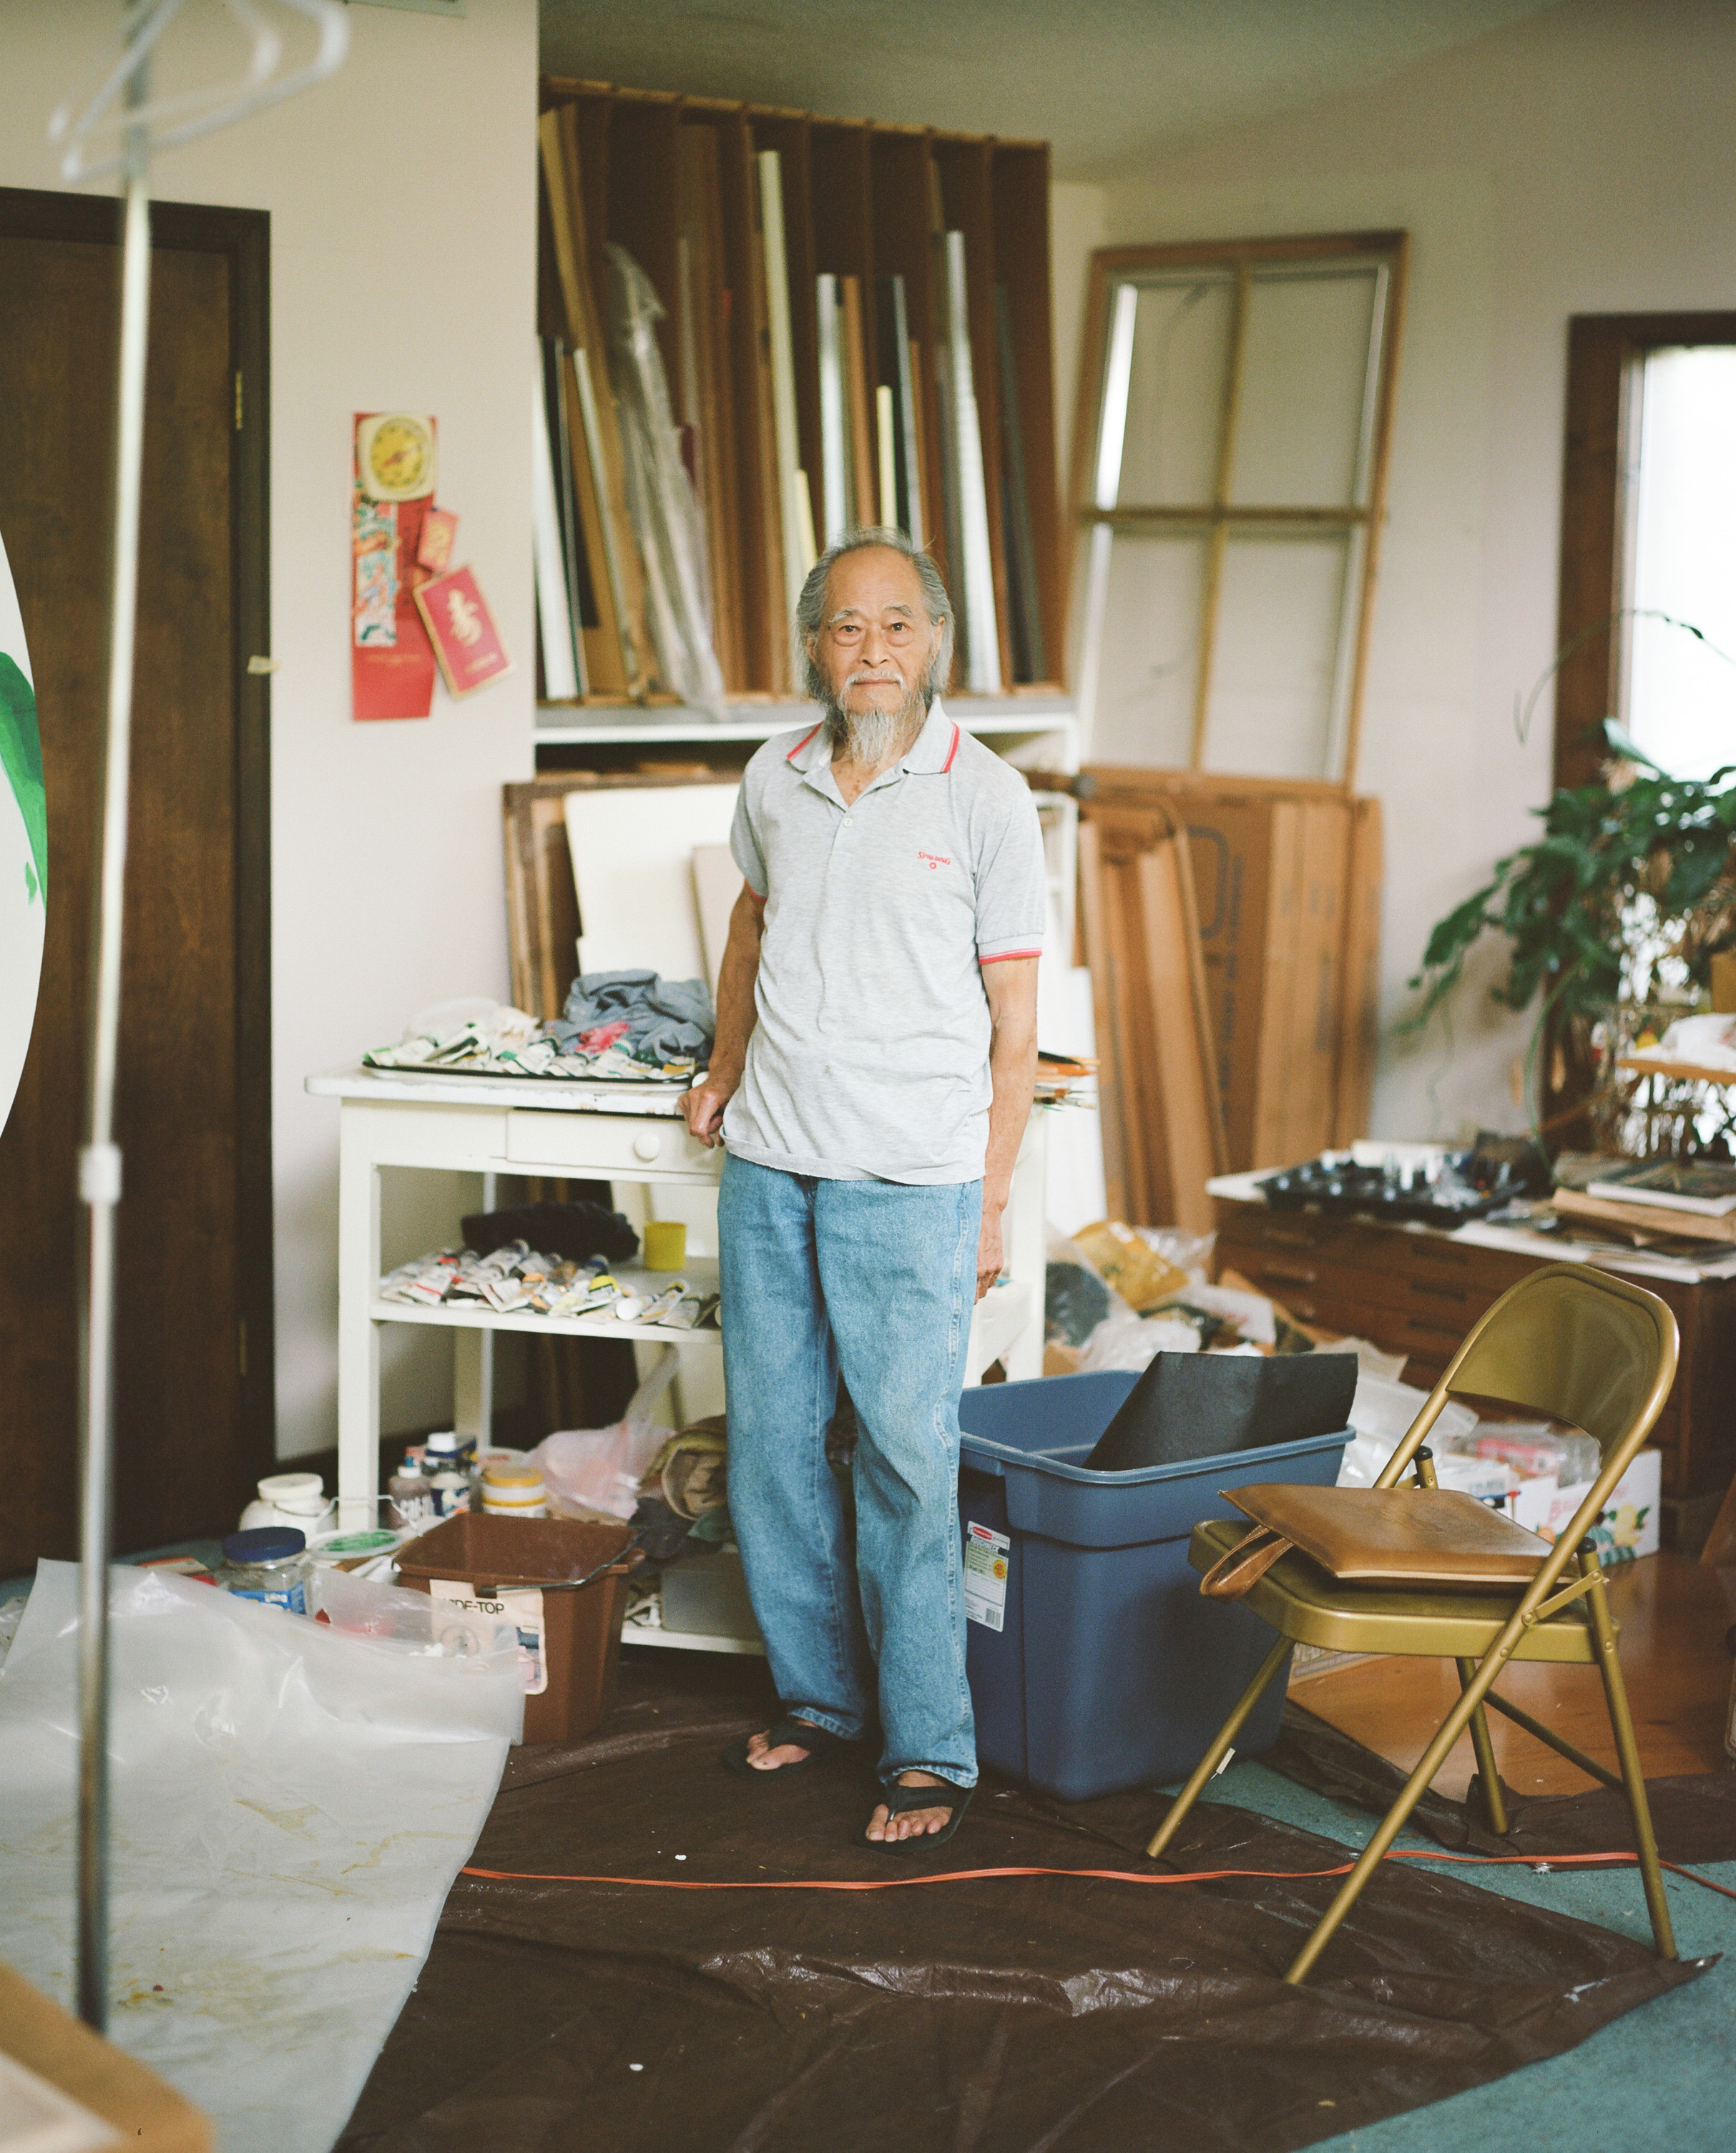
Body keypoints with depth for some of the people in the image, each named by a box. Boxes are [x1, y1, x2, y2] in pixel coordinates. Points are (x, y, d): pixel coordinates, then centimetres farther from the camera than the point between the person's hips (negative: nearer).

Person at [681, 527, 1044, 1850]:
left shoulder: (986, 798, -5)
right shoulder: (773, 784, 7)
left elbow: (1015, 1021, -3)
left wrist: (993, 1201, -5)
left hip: (909, 1183, -5)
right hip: (767, 1166, 5)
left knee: (907, 1466, -5)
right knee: (772, 1446, 10)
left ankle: (930, 1751, 6)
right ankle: (819, 1698, 26)